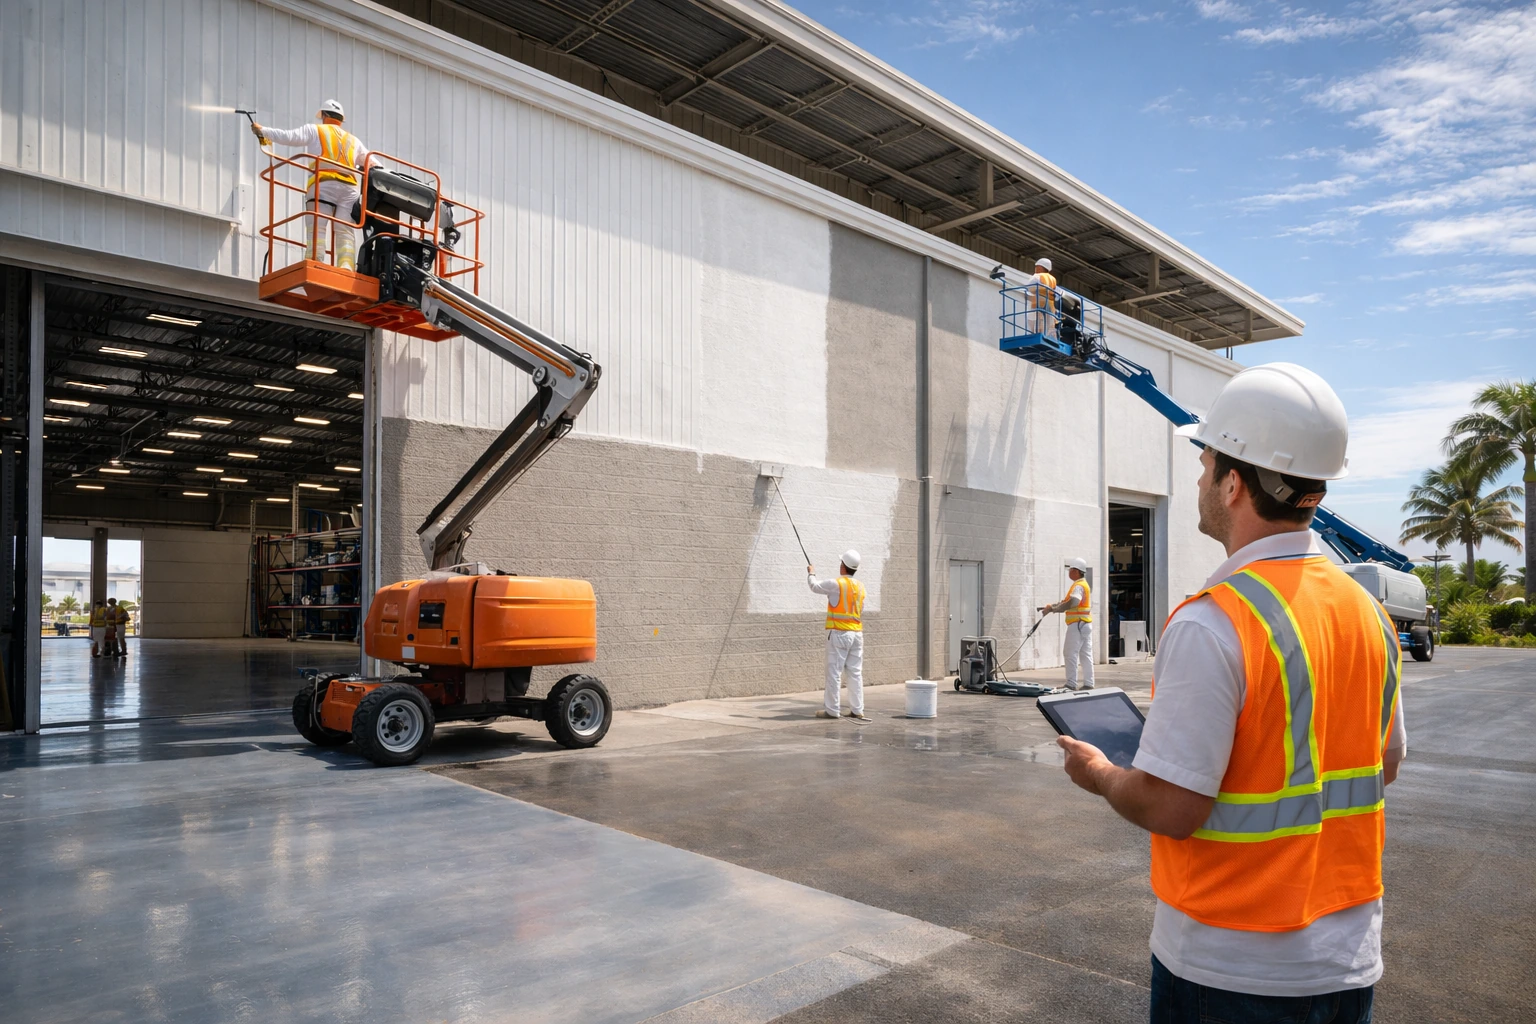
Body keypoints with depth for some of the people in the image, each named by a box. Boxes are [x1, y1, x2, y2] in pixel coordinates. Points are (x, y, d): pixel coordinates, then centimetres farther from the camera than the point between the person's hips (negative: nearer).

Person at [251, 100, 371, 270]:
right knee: (346, 232, -5)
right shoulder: (352, 139, 28)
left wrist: (262, 130, 19)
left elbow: (288, 136, 7)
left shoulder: (315, 130, 17)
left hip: (323, 183, -3)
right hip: (349, 187, 3)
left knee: (316, 229, -10)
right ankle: (346, 268, -23)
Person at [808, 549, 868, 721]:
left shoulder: (836, 584, -9)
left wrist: (811, 573, 24)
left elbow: (815, 586, 6)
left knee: (834, 672, -1)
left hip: (839, 633, -6)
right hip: (857, 633, 6)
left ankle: (832, 710, 1)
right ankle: (857, 710, 9)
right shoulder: (860, 587, 10)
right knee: (856, 672, 7)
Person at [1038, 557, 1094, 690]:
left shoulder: (1079, 586, -13)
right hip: (1086, 623, 10)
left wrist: (1052, 609, -23)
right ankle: (1088, 683, 10)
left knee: (1070, 654, -6)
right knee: (1086, 654, 9)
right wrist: (1052, 606, 7)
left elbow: (1072, 603, -29)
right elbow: (1066, 601, 18)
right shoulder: (1084, 584, 20)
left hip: (1077, 623, -10)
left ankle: (1071, 684, -6)